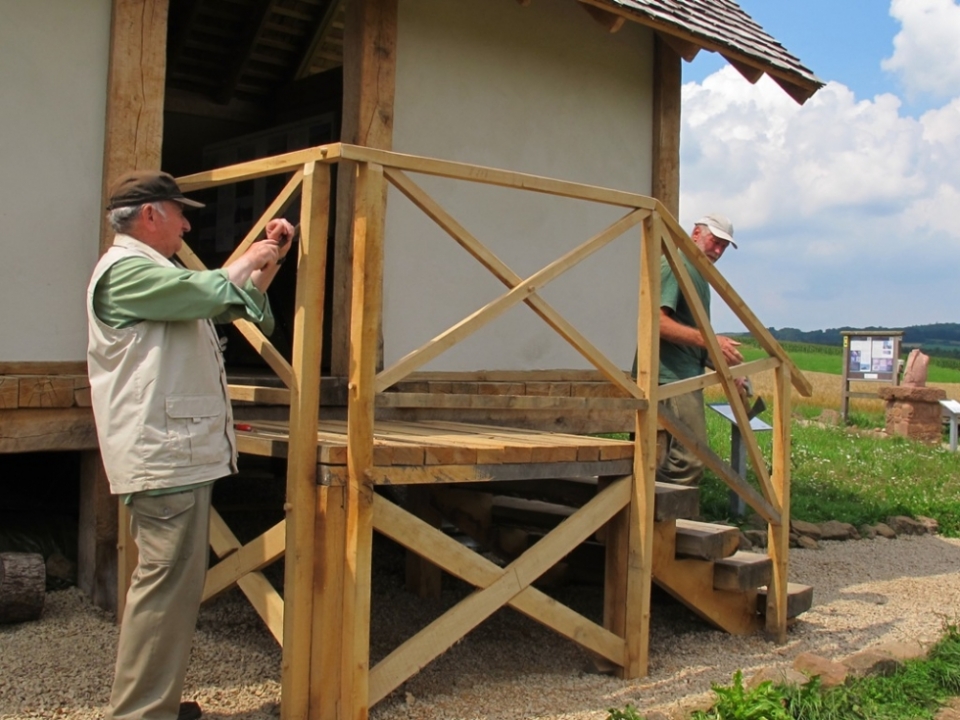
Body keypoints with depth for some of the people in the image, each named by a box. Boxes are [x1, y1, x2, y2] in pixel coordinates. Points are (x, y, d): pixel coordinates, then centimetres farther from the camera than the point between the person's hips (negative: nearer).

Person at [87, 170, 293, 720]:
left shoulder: (152, 270, 26)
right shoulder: (126, 269, -10)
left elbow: (230, 303, 32)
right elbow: (207, 291, -23)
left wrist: (269, 260, 21)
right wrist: (250, 260, -5)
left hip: (181, 454, 11)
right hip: (164, 456, -11)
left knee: (176, 585, 14)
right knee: (166, 584, -11)